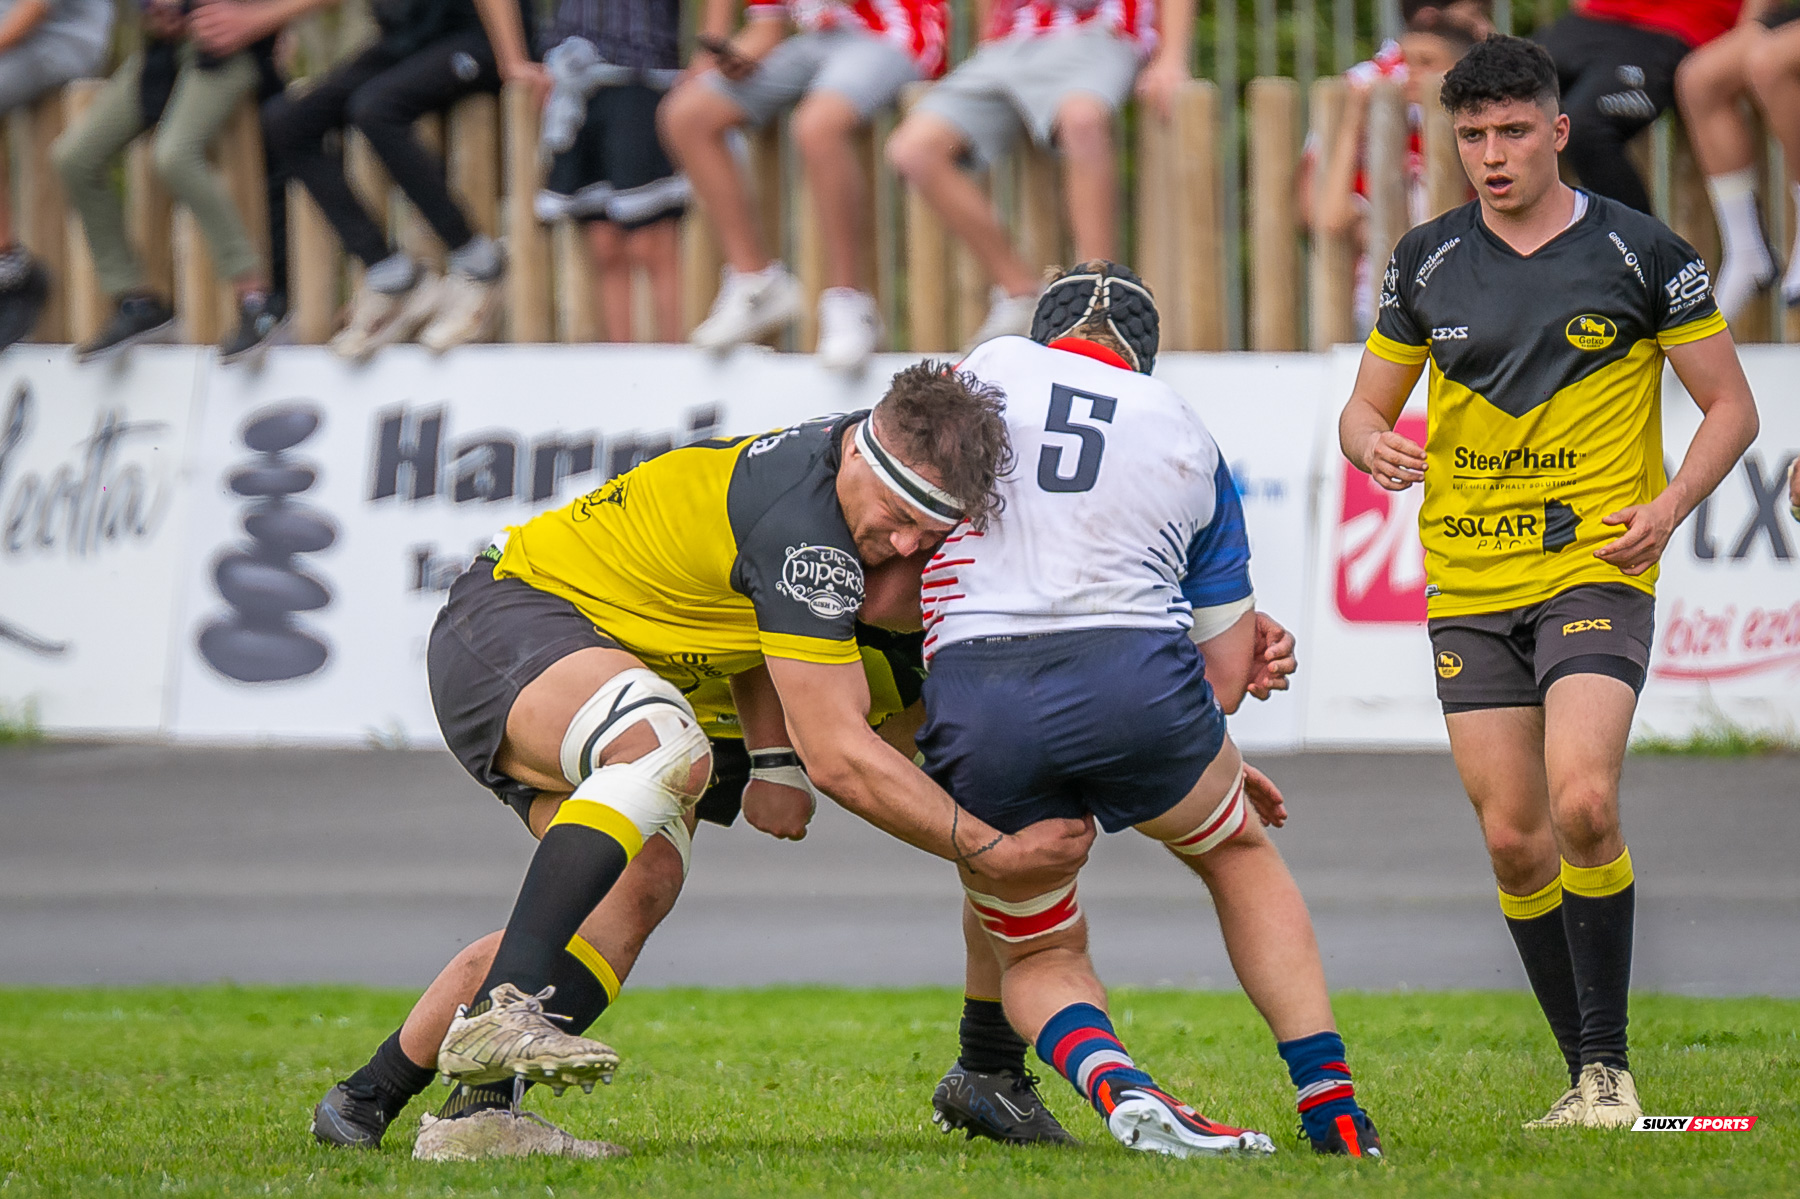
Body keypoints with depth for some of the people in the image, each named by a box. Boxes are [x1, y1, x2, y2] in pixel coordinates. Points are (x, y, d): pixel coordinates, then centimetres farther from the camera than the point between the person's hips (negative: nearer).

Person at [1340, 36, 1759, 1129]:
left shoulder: (1640, 253, -1)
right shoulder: (1427, 262, 8)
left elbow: (1732, 404, 4)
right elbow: (1368, 404, 16)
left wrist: (1669, 506, -13)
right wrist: (1372, 443, -8)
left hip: (1596, 569, -4)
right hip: (1468, 585, 4)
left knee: (1583, 800, -22)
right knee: (1514, 836, -1)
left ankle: (1609, 1066, -12)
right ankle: (1586, 1078, 11)